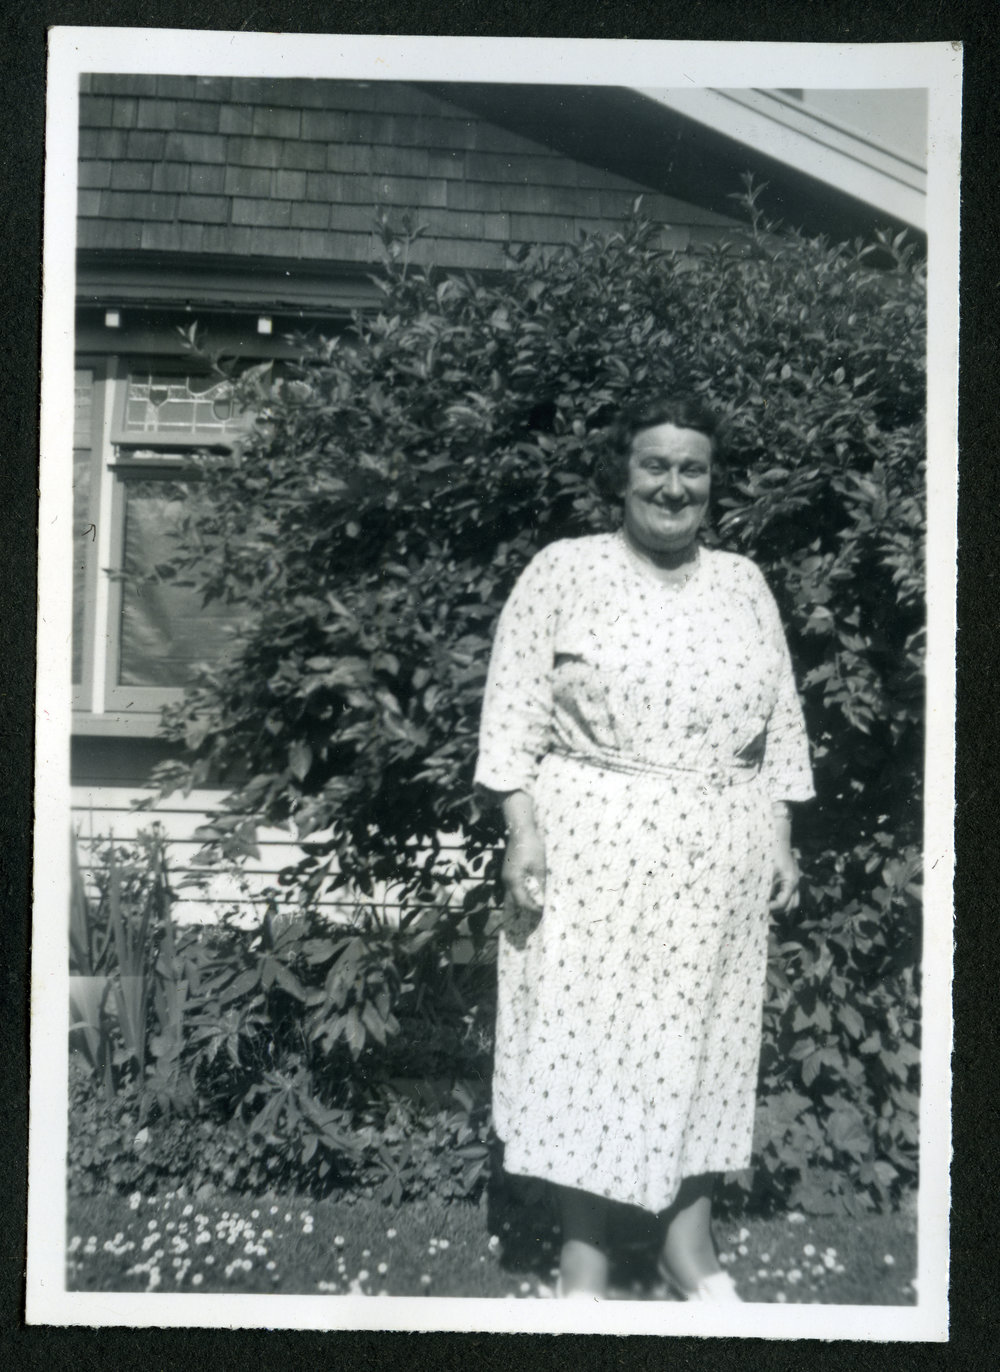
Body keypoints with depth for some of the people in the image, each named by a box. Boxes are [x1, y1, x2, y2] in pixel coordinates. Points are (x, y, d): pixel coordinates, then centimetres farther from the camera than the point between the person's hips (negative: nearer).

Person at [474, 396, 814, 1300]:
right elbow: (513, 714, -6)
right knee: (585, 1038, 4)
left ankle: (690, 1243, 30)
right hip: (592, 852, -3)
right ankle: (585, 1250, 21)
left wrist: (783, 843, 7)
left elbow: (781, 725, 11)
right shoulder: (564, 570, -2)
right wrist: (523, 832, -13)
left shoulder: (745, 584, 10)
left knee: (704, 1038, 12)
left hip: (720, 861, 4)